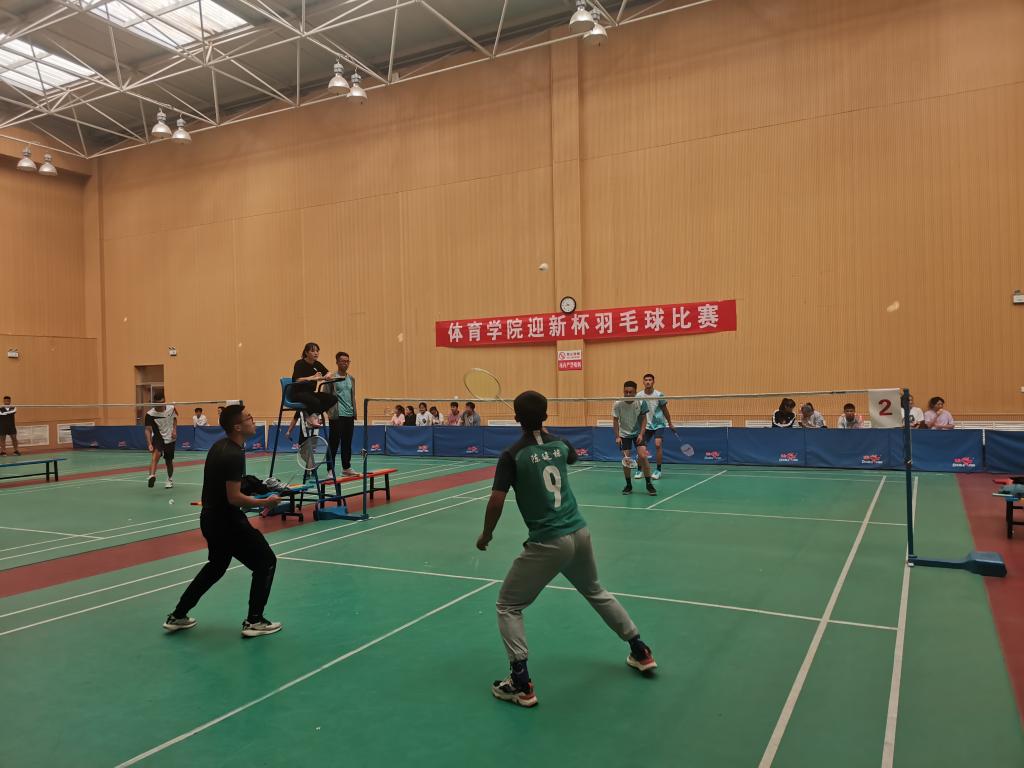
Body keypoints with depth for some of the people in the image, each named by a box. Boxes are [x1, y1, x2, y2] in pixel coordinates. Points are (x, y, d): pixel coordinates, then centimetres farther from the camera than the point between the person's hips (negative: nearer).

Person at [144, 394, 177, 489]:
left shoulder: (171, 408, -9)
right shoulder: (150, 414, -19)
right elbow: (148, 430, -22)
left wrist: (174, 430, -1)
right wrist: (149, 444, -33)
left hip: (170, 438, 3)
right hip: (158, 437, -2)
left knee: (169, 460, 10)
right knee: (156, 453, -32)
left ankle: (170, 480, 33)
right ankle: (152, 476, -41)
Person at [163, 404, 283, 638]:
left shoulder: (220, 445, 5)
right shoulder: (234, 455, -24)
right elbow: (233, 498, -26)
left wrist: (254, 501, 15)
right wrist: (265, 502, -16)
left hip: (211, 519, 10)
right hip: (228, 523, -9)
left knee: (216, 566, 28)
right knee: (266, 562, 4)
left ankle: (178, 616, 34)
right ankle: (254, 621, 9)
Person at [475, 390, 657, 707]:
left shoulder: (512, 455, -11)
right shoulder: (560, 445, 5)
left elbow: (496, 502, -16)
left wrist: (486, 534, 1)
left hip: (548, 542, -6)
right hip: (579, 533, 6)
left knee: (508, 606, 9)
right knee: (596, 592, 30)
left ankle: (521, 683, 3)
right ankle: (640, 651, 39)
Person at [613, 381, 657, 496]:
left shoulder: (641, 402, -16)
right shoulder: (618, 404, -16)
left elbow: (644, 419, -8)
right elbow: (615, 421, -7)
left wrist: (641, 434, -16)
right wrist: (617, 437, -12)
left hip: (638, 433, 0)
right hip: (624, 434, 1)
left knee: (643, 456, -14)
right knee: (626, 459, -3)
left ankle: (649, 484, -1)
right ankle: (628, 485, 15)